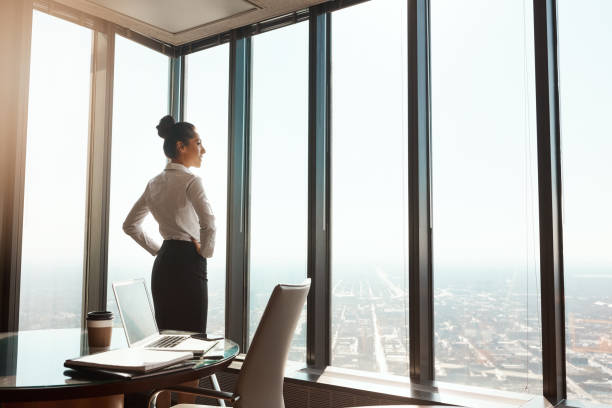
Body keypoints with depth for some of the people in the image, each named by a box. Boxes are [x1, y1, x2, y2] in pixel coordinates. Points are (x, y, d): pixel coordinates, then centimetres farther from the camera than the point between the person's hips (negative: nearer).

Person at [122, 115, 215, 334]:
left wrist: (157, 250, 17)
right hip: (188, 264, -8)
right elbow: (208, 223, -25)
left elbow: (130, 225, 20)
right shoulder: (190, 180, -10)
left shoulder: (155, 183, 13)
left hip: (162, 264, 8)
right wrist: (205, 251, -8)